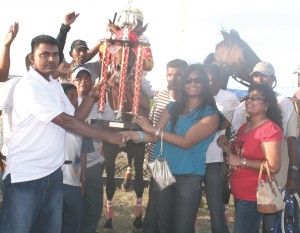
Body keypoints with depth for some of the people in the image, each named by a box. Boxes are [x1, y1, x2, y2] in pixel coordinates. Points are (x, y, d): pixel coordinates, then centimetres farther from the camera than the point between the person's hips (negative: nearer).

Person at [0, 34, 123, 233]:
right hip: (26, 174, -8)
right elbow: (66, 122, -21)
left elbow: (74, 118, 10)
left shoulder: (55, 85, 11)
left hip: (53, 172, 8)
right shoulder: (28, 86, -16)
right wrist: (109, 136, -19)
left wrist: (92, 97, -3)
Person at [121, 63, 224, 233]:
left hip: (188, 178, -4)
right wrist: (136, 135, -21)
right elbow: (156, 137, 0)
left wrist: (153, 128, -21)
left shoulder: (211, 115, -8)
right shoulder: (172, 108, 7)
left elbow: (186, 142, -19)